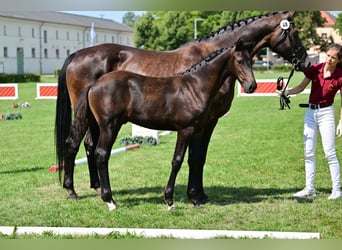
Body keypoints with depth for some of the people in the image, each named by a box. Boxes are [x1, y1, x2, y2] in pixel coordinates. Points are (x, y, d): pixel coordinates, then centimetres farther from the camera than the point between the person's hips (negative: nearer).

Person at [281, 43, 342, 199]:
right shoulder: (315, 69, -2)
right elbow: (301, 87, 6)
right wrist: (287, 92, -11)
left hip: (326, 113, -4)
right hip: (310, 112, 5)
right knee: (308, 153, 7)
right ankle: (309, 188, 16)